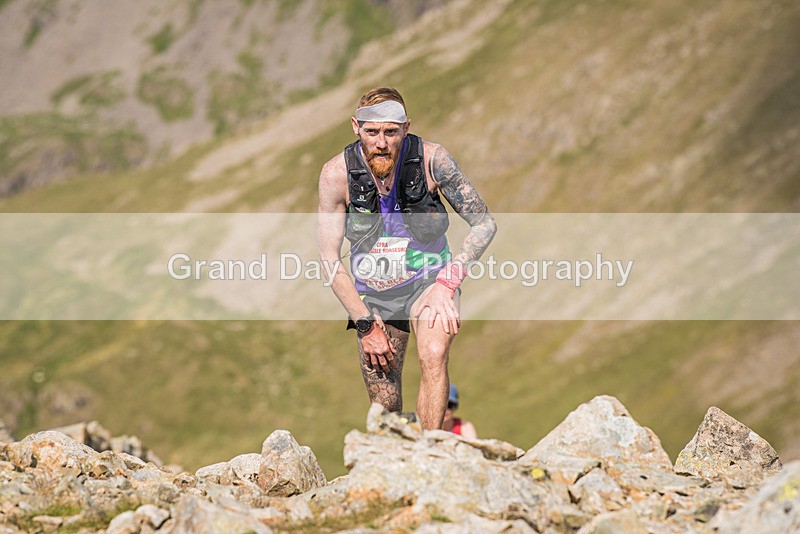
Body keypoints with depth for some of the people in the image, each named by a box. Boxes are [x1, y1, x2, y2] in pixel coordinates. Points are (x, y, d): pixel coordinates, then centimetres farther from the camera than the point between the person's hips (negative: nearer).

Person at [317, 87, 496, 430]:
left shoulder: (432, 159, -18)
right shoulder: (337, 173, -17)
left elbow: (484, 224, -10)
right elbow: (330, 260, -11)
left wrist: (448, 281, -20)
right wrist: (365, 325, -15)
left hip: (428, 280, -1)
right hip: (372, 293, 1)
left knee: (434, 356, -31)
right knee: (385, 409, 3)